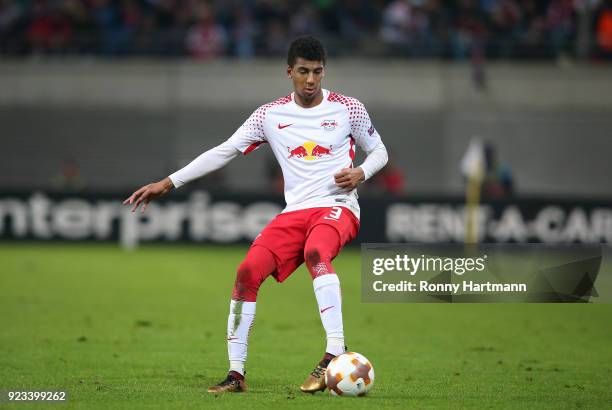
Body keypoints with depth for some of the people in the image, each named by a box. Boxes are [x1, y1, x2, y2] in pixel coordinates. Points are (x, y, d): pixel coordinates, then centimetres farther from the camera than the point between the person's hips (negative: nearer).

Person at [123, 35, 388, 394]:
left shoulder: (348, 109, 3)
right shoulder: (271, 115, 8)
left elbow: (379, 151, 14)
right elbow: (224, 151, 9)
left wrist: (361, 173, -10)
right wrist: (168, 183, 4)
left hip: (338, 207, -4)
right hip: (294, 212, 4)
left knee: (316, 253, -38)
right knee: (248, 272, -17)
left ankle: (335, 352, -43)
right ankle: (236, 374, -9)